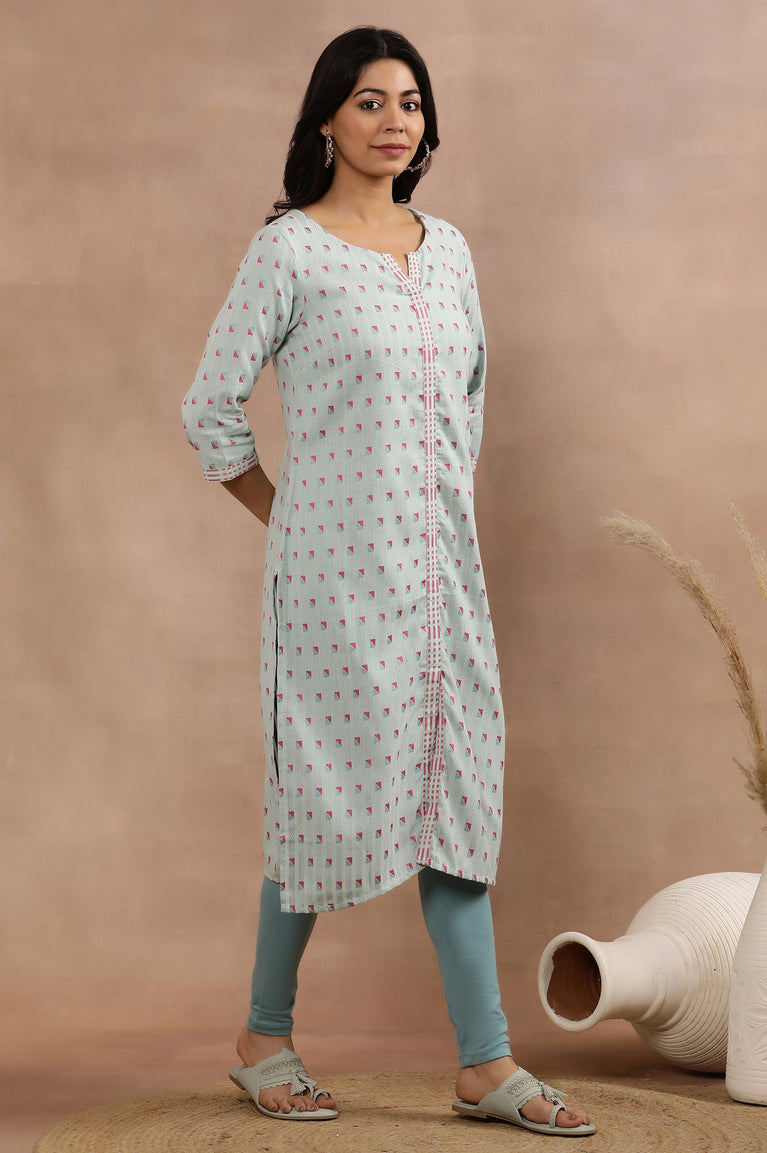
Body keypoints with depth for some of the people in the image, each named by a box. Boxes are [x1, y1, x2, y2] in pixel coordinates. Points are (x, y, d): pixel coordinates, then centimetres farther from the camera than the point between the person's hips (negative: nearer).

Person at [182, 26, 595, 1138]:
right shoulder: (289, 251, -6)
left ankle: (485, 1060, 8)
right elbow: (212, 407, -4)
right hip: (337, 567, -5)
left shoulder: (446, 247, 11)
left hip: (441, 564, 6)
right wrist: (287, 523, 1)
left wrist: (450, 496, 16)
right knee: (328, 788, 1)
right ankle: (266, 1036, 20)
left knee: (455, 788, 4)